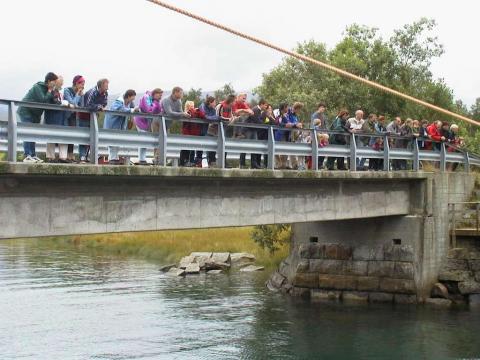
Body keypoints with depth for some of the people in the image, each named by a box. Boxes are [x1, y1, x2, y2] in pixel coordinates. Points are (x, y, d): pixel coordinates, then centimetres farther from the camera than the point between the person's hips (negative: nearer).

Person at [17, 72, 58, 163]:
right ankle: (27, 156, -16)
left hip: (35, 114, 9)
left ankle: (33, 155, 8)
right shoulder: (38, 87, -18)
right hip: (26, 111, -8)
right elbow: (43, 100, -28)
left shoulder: (48, 89, 7)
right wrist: (50, 92, -18)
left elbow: (50, 101, 3)